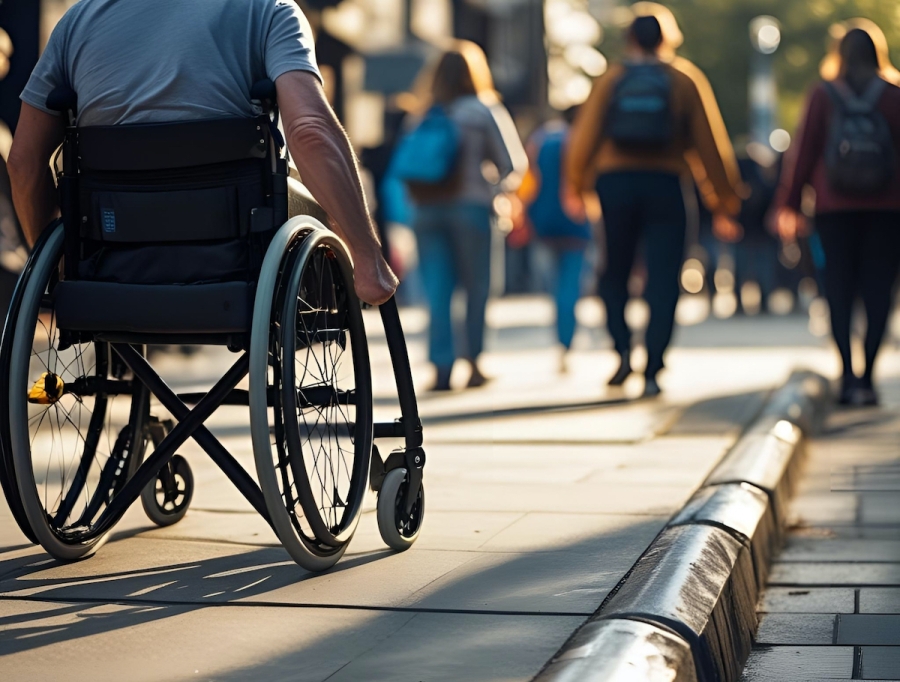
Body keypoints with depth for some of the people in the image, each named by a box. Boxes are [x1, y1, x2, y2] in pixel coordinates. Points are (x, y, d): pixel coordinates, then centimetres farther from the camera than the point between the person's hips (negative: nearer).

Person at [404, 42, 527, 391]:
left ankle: (441, 368, -4)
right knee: (476, 287, 8)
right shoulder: (485, 111, 2)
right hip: (470, 206, -3)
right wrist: (497, 190, 12)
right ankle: (473, 363, 8)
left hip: (426, 210, 3)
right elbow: (514, 163, -2)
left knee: (437, 293, 2)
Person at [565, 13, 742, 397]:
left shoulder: (609, 81, 5)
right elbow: (708, 145, 3)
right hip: (664, 186, -1)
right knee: (663, 282, 1)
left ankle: (623, 350, -4)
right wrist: (723, 205, 8)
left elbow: (584, 136, 3)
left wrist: (575, 189, 17)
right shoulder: (683, 83, 5)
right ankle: (652, 372, -7)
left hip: (615, 185, 1)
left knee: (615, 274, 16)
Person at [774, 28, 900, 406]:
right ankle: (866, 376, -4)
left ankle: (847, 373, -9)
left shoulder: (822, 94, 3)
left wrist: (788, 204, 7)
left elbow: (803, 150, 2)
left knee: (839, 288, 3)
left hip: (835, 206, 0)